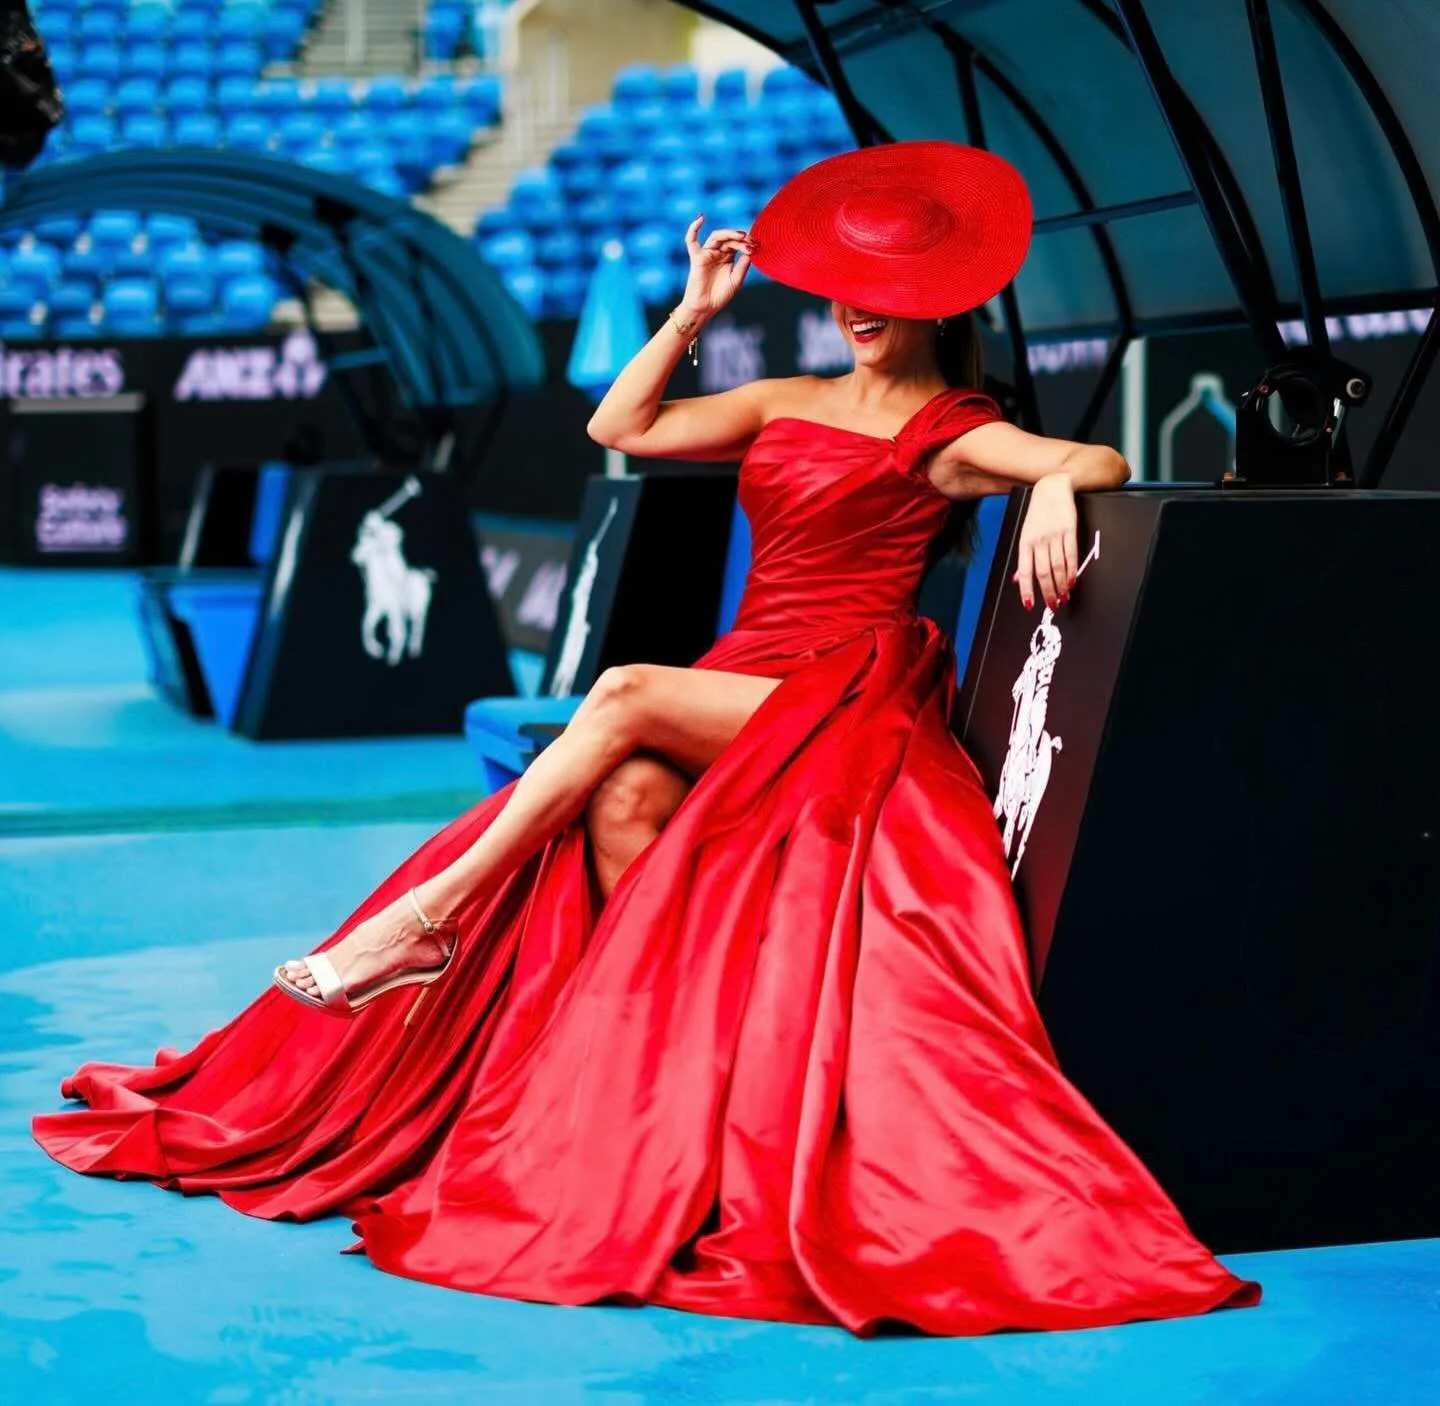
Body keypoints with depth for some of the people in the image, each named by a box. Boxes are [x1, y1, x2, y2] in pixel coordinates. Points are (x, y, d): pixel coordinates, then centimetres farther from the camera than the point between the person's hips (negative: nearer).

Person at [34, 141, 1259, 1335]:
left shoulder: (953, 435, 4)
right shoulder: (789, 405, 22)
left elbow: (1102, 461, -9)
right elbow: (621, 428, 19)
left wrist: (1055, 488, -31)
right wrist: (694, 312, 16)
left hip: (846, 697, -5)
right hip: (737, 687, 6)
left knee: (625, 695, -28)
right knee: (626, 804, -27)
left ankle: (434, 912, -22)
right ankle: (658, 1049, -26)